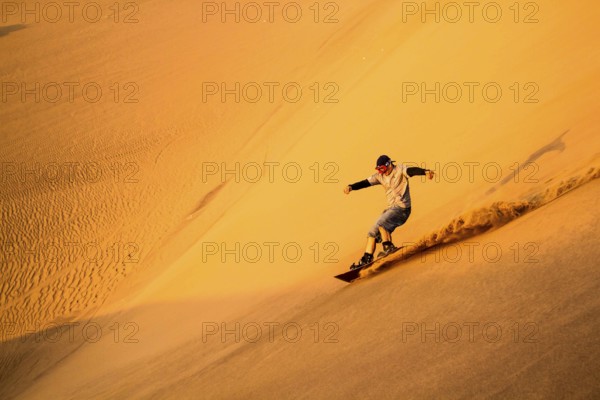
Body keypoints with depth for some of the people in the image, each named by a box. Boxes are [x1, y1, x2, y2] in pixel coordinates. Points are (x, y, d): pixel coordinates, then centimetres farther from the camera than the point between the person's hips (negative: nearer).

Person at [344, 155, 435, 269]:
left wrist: (425, 171, -49)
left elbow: (412, 170, -28)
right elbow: (366, 183, 2)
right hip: (391, 208, 8)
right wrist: (351, 187, -16)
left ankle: (388, 246, -14)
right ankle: (367, 258, 9)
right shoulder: (380, 176, 10)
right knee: (373, 232, 5)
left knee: (380, 223, -26)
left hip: (402, 208, -8)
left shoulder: (400, 170, -9)